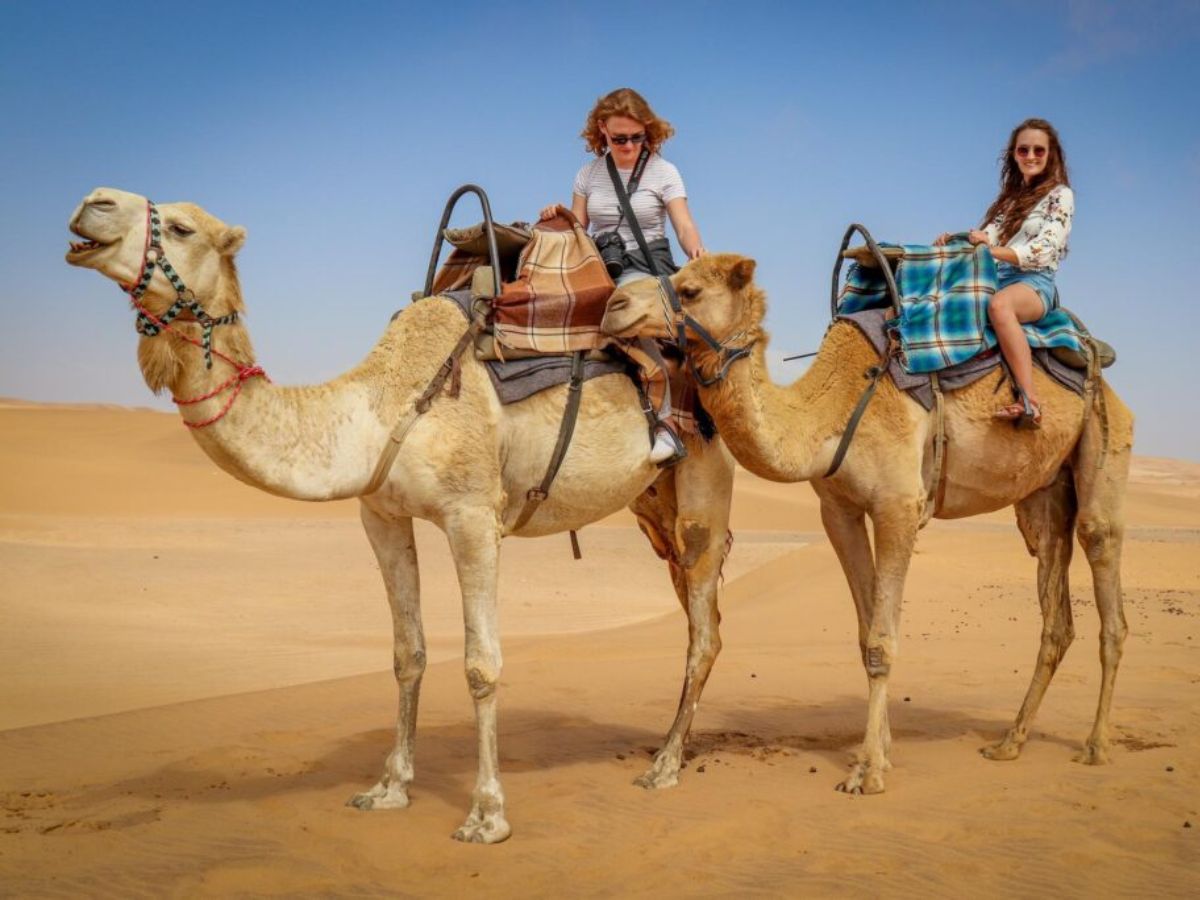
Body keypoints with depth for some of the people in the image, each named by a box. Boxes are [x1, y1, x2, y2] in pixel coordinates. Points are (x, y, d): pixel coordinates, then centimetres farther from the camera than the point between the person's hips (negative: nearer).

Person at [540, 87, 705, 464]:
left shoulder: (663, 172, 4)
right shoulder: (589, 173, 13)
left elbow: (685, 226, -4)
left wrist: (697, 250, -27)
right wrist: (557, 220, -9)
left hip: (648, 266, -4)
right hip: (602, 266, 4)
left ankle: (663, 422, -34)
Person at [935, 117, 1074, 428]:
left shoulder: (1059, 195, 5)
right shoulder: (1012, 196, 24)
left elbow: (1044, 250, -9)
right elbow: (987, 235, 15)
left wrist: (993, 250, -23)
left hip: (1035, 282, -7)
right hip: (997, 278, 7)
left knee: (999, 304, -40)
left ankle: (1029, 400, -47)